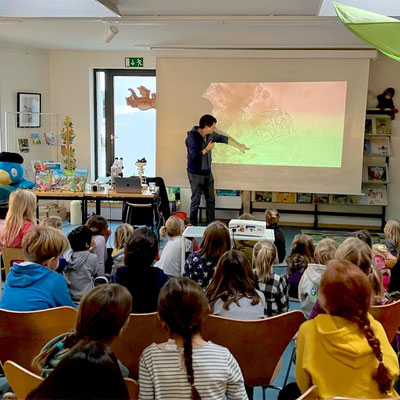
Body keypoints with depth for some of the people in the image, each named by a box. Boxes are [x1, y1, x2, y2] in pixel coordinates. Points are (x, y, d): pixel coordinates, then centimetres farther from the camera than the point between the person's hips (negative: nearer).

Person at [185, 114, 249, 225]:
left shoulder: (211, 135, 1)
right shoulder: (192, 137, -20)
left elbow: (225, 139, 14)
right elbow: (194, 156, -28)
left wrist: (239, 146, 17)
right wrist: (207, 149, -17)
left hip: (208, 173, 7)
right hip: (196, 174, -7)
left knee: (211, 200, 12)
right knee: (196, 201, -1)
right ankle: (192, 225, 13)